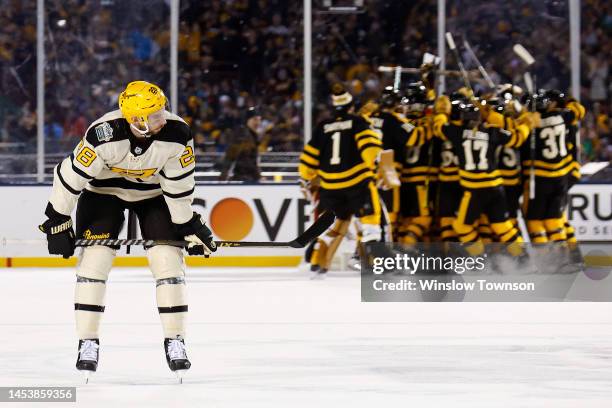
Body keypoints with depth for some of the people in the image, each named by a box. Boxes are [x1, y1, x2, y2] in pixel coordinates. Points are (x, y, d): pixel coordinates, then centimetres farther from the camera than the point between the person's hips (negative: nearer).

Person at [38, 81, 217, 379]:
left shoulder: (176, 134, -28)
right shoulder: (104, 134, -36)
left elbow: (179, 185, -13)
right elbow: (70, 175, -25)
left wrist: (191, 226, -7)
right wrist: (57, 223, -18)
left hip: (154, 192, 2)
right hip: (104, 189, -2)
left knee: (168, 260, -8)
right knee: (94, 259, -11)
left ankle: (175, 342, 0)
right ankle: (88, 343, -2)